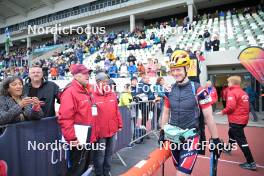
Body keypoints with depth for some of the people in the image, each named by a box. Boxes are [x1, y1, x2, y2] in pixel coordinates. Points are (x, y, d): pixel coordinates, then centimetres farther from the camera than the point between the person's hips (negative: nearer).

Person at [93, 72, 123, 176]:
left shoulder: (112, 95, 7)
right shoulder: (93, 96, -11)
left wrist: (119, 124, 12)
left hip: (112, 130, 6)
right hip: (100, 131, -5)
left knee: (109, 154, 19)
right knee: (100, 155, 10)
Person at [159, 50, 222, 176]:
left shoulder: (198, 90, -13)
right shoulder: (169, 90, 0)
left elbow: (208, 117, -8)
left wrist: (216, 140, -3)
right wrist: (162, 132, 11)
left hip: (191, 136, -4)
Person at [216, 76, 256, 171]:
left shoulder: (232, 92, -16)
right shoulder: (243, 93, 11)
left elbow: (231, 107, -24)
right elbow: (242, 106, 15)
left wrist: (223, 112, -9)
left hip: (236, 120, -10)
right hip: (243, 119, 10)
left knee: (241, 140, -3)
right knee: (232, 133, 28)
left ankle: (251, 163, 2)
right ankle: (228, 148, 48)